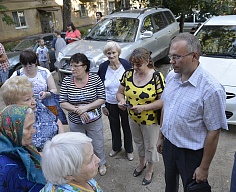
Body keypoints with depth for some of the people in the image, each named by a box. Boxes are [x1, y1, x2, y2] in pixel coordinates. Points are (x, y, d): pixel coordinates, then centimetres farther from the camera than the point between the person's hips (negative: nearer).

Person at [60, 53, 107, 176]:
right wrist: (78, 110, -23)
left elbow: (102, 99, -12)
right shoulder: (67, 81, -10)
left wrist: (86, 107, -24)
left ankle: (101, 164, 46)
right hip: (75, 122, 1)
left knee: (98, 145, 16)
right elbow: (62, 103, -10)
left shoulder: (95, 79, -14)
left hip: (94, 121, -1)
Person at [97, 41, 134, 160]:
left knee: (126, 126, 14)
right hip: (110, 103, 2)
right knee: (114, 126, 20)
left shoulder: (126, 65, -13)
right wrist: (103, 105, 1)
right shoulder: (103, 67, -8)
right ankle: (116, 147, 44)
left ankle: (129, 150, 36)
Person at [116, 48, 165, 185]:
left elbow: (163, 100, -20)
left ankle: (150, 170, 42)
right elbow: (120, 92, 3)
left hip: (150, 120, -4)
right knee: (139, 142, 26)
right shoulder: (128, 74, -7)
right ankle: (142, 163, 53)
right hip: (133, 118, 4)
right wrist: (121, 101, -20)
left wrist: (144, 107, -30)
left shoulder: (157, 77, -20)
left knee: (150, 146, 16)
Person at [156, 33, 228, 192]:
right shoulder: (171, 76, -4)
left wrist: (204, 168, -14)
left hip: (192, 153, -6)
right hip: (169, 144, 6)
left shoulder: (211, 89, -26)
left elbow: (214, 132, -21)